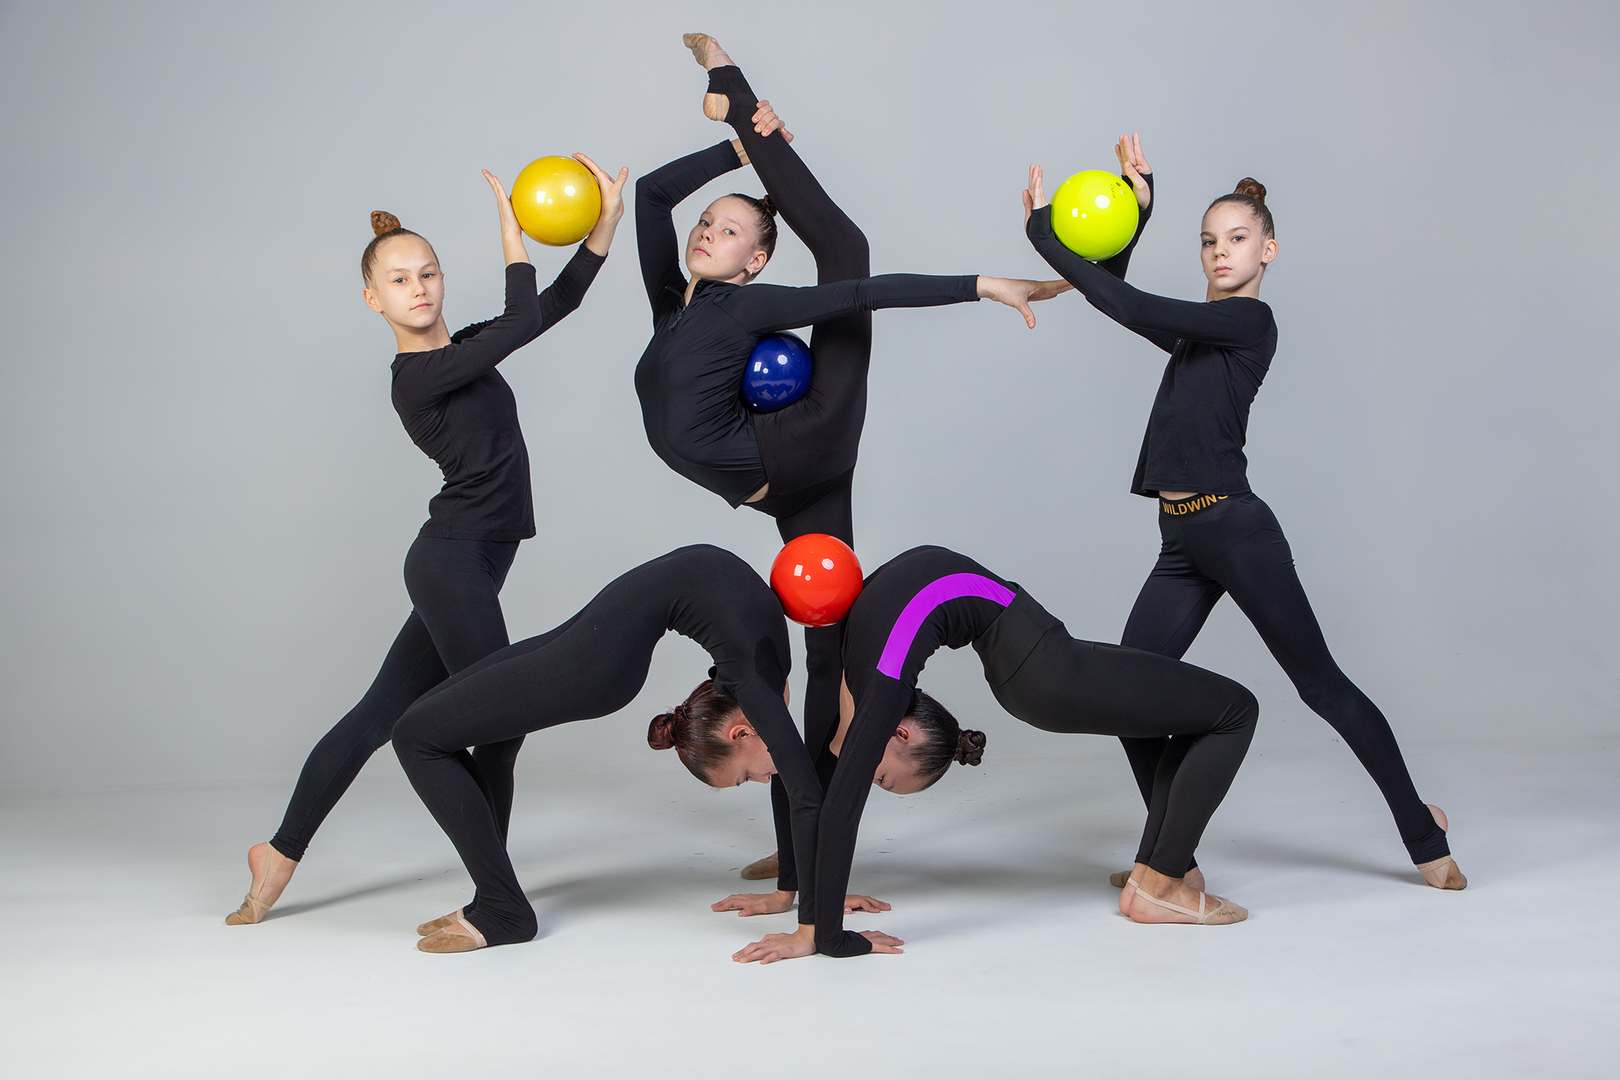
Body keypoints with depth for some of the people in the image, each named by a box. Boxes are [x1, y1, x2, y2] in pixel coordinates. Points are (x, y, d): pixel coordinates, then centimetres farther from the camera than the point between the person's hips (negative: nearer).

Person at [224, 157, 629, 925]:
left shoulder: (466, 349, 12)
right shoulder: (418, 375, -14)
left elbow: (559, 300, 8)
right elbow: (524, 320, -20)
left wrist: (608, 216, -1)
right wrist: (512, 227, -9)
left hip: (464, 565, 9)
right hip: (452, 564, -9)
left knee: (380, 713, 14)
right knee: (499, 725, -5)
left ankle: (282, 852, 24)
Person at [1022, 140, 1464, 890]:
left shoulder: (1249, 320, -7)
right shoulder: (1199, 327, 18)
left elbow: (1133, 309, -14)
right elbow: (1114, 294, 18)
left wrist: (1045, 233, -8)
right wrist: (1137, 207, 7)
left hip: (1235, 528, -8)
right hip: (1182, 545, 8)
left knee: (1322, 685, 0)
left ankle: (1424, 834, 14)